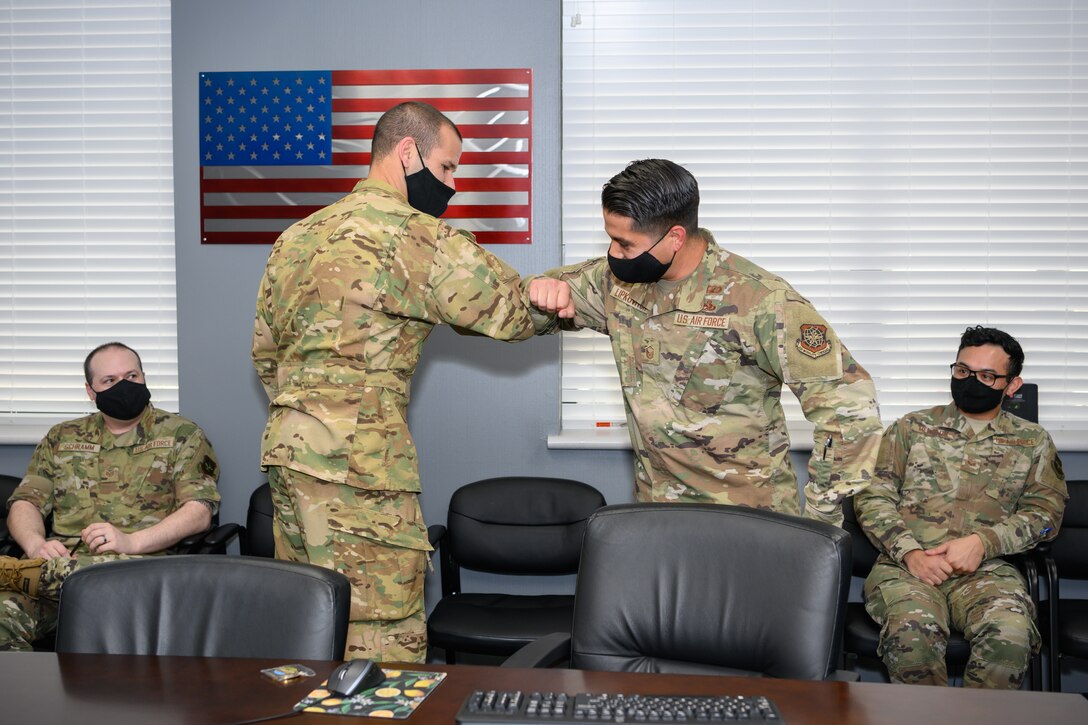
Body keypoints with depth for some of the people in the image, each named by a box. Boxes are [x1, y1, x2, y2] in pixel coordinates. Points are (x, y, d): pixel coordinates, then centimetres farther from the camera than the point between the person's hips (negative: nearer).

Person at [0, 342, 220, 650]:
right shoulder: (61, 438, 24)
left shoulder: (181, 435, 12)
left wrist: (131, 541, -15)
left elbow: (199, 511, 0)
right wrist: (36, 544, -7)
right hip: (61, 562, 2)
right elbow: (25, 503, 17)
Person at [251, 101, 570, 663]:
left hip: (285, 447, 9)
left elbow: (264, 351, 24)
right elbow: (516, 314, -7)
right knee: (383, 642, -3)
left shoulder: (296, 236, 18)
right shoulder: (418, 237, -9)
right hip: (359, 459, -9)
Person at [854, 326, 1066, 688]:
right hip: (905, 564, 0)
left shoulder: (1033, 441, 19)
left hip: (988, 569, 1)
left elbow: (1046, 511, 9)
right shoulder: (911, 428, 17)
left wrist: (983, 542, -8)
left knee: (1010, 635, -33)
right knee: (913, 633, -35)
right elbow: (872, 496, 9)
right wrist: (909, 552, -9)